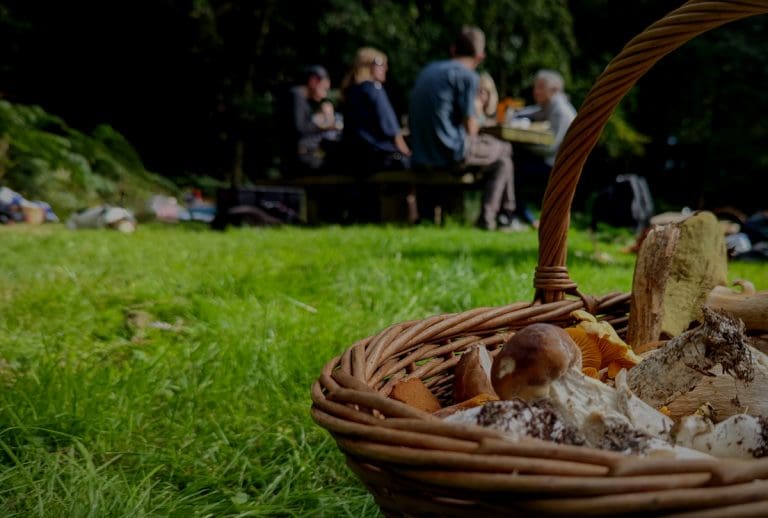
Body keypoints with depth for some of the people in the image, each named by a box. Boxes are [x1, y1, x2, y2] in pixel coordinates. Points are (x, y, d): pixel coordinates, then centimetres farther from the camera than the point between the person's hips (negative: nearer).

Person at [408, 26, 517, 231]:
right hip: (450, 154, -8)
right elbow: (470, 127, -10)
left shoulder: (428, 69, 14)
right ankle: (487, 217, 11)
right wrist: (476, 124, 13)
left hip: (420, 157, 8)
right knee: (504, 151, 17)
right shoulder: (468, 76, -9)